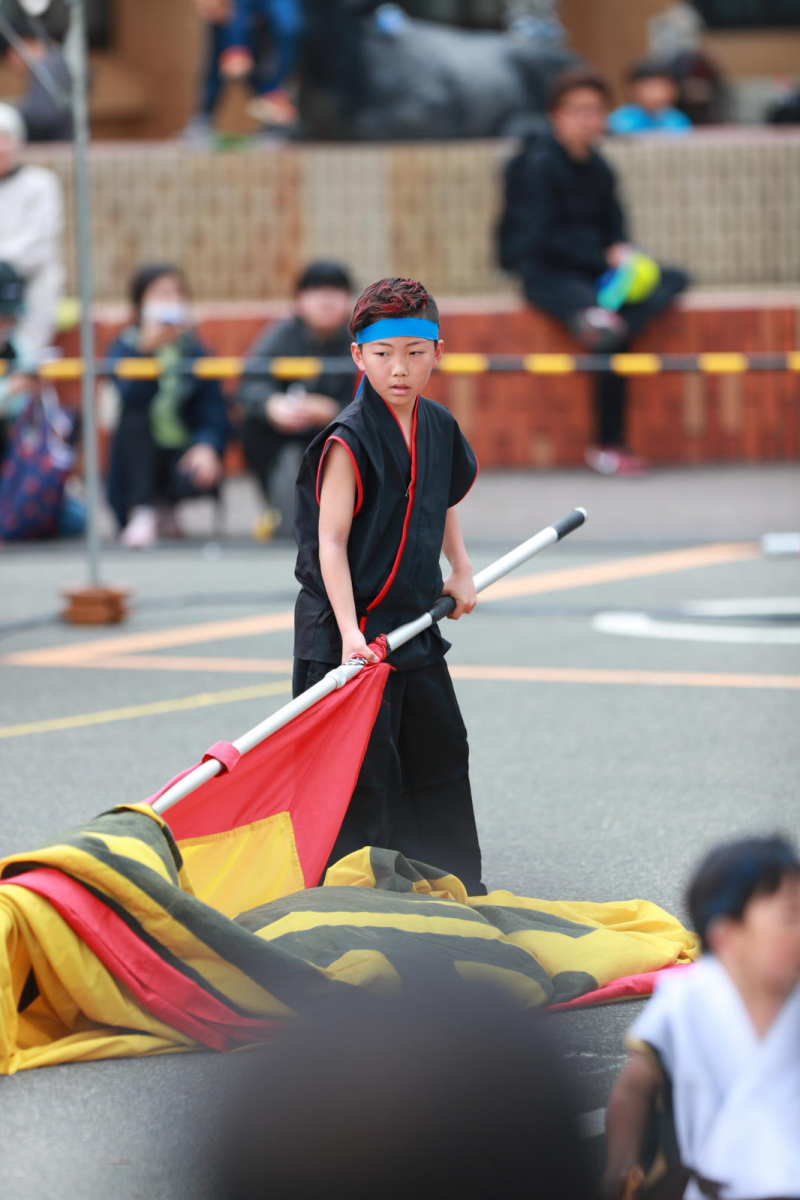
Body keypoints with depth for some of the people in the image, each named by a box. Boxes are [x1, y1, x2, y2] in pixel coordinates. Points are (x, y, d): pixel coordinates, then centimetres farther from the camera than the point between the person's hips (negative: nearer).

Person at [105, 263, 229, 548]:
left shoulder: (195, 351, 3)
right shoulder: (126, 347, -3)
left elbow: (214, 416, -2)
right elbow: (132, 396, -24)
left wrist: (207, 447, -24)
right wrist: (148, 349, -39)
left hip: (183, 453, 0)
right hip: (143, 458, 0)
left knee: (202, 479, -33)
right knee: (135, 417, -30)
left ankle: (164, 505, 5)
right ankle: (141, 512, -20)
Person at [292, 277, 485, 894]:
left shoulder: (439, 428, 6)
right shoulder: (348, 442, -16)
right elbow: (330, 543, -18)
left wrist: (461, 570, 13)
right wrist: (349, 632, -25)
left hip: (415, 624, 7)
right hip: (351, 630, -7)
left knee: (442, 752, 17)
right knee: (366, 771, -7)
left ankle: (456, 885, 30)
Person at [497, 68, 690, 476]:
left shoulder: (597, 167, 13)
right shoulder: (539, 163, -9)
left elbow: (613, 227, 16)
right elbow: (539, 236, -14)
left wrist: (622, 251, -9)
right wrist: (605, 258, -17)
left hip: (591, 270, 8)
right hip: (545, 272, -8)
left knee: (674, 280, -11)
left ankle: (599, 321, -32)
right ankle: (607, 447, -28)